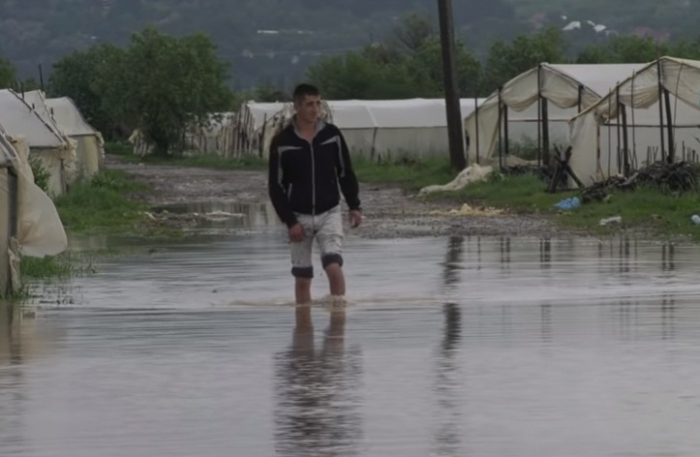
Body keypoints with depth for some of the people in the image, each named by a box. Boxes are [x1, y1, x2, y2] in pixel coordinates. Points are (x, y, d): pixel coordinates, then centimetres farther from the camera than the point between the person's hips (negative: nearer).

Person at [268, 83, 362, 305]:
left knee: (334, 267, -17)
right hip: (299, 216, 0)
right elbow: (275, 186, -4)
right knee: (302, 277, 5)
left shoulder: (332, 135, -1)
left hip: (329, 213, 1)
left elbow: (346, 173, 9)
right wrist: (289, 221, -10)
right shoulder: (282, 143, -7)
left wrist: (355, 206, 4)